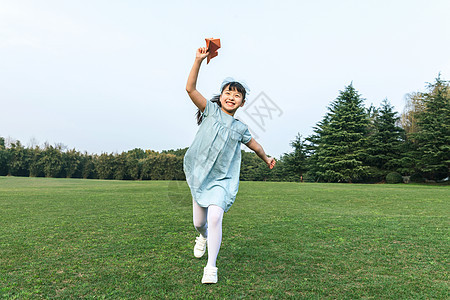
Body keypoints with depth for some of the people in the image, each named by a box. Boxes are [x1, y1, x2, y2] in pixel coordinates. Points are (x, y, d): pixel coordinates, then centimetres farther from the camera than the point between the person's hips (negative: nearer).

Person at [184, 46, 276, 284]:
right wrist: (198, 61, -21)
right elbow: (190, 89, -13)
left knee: (215, 217, -21)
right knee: (199, 223, 9)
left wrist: (266, 158, 36)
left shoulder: (240, 128, 5)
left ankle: (211, 267, -5)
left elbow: (254, 145, 24)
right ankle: (203, 237, 48)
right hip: (199, 174, 0)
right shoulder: (211, 110, -1)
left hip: (222, 179, 0)